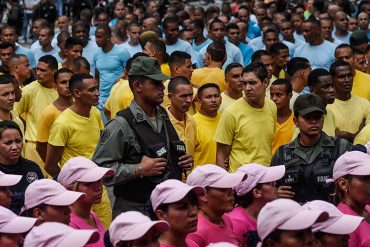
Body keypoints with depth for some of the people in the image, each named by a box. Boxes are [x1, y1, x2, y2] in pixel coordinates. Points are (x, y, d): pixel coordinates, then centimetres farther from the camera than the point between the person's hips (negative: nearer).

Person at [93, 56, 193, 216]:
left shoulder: (163, 116, 11)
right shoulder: (120, 125, -14)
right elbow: (100, 168, -20)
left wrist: (184, 162, 7)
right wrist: (139, 170, -24)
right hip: (134, 209, -7)